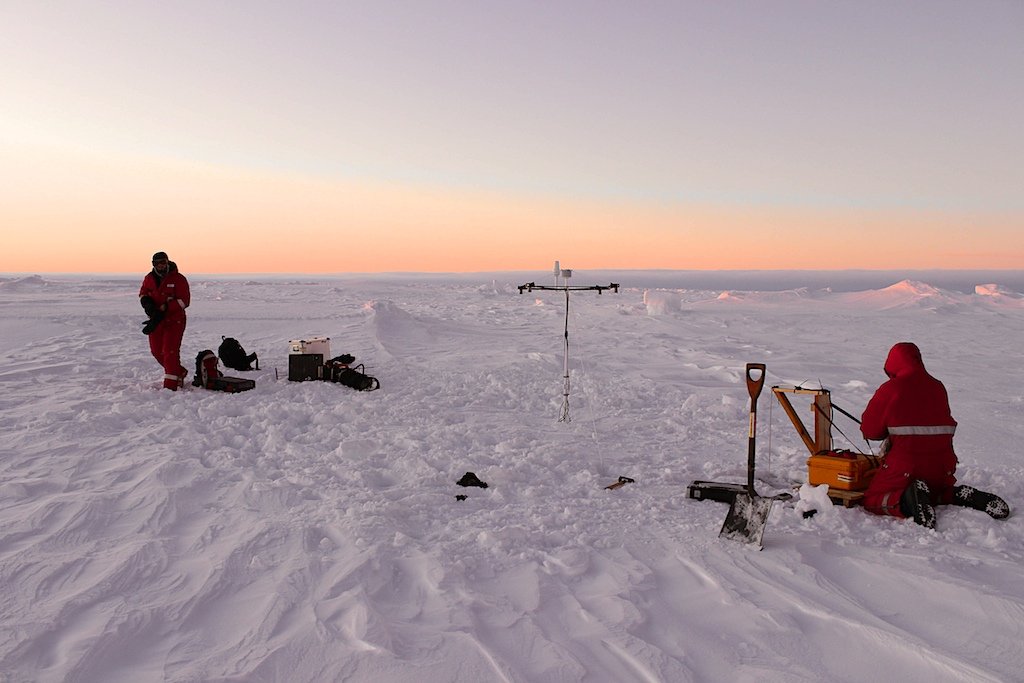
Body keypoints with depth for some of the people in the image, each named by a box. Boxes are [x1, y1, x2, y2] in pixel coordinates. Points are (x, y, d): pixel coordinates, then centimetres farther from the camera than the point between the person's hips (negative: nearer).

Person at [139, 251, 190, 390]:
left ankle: (170, 385, -9)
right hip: (155, 321, 7)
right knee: (157, 351, 13)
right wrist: (147, 303, -8)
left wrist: (164, 308, -23)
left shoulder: (178, 279, -11)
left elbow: (184, 301, -16)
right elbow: (143, 294, 16)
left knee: (170, 351, -12)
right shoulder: (149, 278, 7)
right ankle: (180, 372, 32)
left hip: (174, 320, -7)